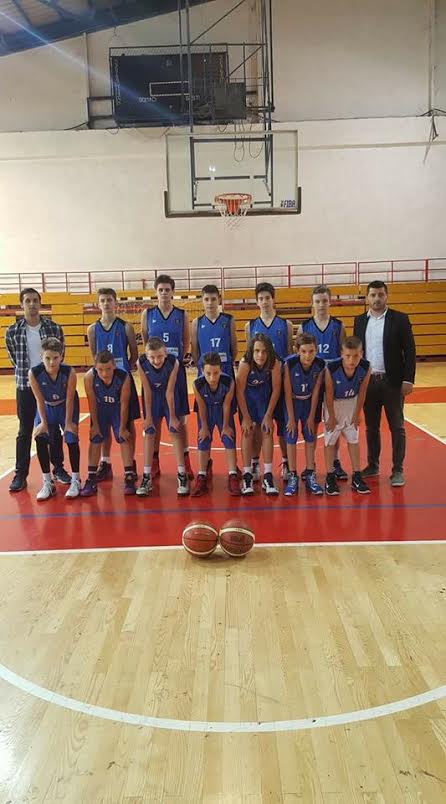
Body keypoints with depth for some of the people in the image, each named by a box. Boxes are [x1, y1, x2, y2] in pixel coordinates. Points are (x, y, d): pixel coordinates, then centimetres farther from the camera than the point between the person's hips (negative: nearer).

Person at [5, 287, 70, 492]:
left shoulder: (54, 328, -3)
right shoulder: (12, 332, -3)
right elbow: (14, 359, 9)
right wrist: (26, 373, 7)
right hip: (25, 387, 0)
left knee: (54, 429, 9)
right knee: (25, 432, 6)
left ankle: (58, 469, 22)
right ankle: (20, 474, 13)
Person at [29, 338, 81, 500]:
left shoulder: (69, 372, -31)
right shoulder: (34, 373, -28)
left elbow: (69, 399, -21)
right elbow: (40, 400, -17)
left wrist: (68, 422, -17)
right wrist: (43, 422, -15)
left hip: (67, 406, -1)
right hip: (47, 407, 2)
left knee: (72, 439, -11)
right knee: (40, 439, -10)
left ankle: (75, 480, 5)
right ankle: (47, 482, 3)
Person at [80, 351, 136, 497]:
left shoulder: (124, 377, -34)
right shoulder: (89, 377, -32)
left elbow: (124, 404, -23)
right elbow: (92, 402, -18)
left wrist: (122, 428, -16)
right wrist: (95, 424, -10)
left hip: (118, 408, -1)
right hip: (100, 409, 2)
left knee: (124, 439, -6)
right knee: (95, 440, 1)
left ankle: (129, 478, 0)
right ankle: (91, 479, 9)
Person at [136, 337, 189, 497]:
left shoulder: (173, 362, -31)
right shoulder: (141, 363, -28)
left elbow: (169, 392, -23)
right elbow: (147, 392, -19)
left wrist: (172, 416, -16)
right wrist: (148, 416, -13)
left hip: (169, 397, -1)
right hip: (152, 397, 2)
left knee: (175, 432, -5)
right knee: (149, 433, 1)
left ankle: (182, 475, 0)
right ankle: (147, 476, 7)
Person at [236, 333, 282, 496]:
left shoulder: (275, 364, -29)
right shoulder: (245, 364, -32)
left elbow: (276, 390, -17)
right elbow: (240, 392, -22)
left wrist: (268, 416, -15)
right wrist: (246, 418, -18)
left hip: (265, 396, 1)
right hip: (247, 397, -1)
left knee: (267, 431, -6)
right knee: (248, 431, -8)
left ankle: (267, 476, -3)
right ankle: (247, 475, -4)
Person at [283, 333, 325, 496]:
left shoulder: (320, 364, -19)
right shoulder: (290, 363, -27)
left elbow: (316, 391, -9)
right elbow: (288, 393, -20)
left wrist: (311, 416, -5)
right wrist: (291, 418, -16)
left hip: (309, 402, 2)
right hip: (292, 401, -2)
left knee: (310, 436, 4)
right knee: (291, 437, -4)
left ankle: (310, 476, 13)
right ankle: (292, 477, 4)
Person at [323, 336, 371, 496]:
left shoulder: (365, 367, -25)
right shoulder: (331, 368, -33)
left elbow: (362, 392, -11)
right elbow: (329, 394, -20)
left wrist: (357, 414, -3)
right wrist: (331, 417, -11)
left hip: (352, 402, 3)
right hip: (334, 403, -2)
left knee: (353, 439, 9)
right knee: (330, 440, 3)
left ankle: (356, 477, 18)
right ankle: (330, 478, 13)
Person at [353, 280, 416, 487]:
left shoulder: (399, 319, -2)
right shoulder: (360, 320, 9)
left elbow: (409, 351, -4)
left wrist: (408, 379, -11)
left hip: (392, 381, -3)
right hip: (367, 381, 3)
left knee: (396, 427, 2)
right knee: (371, 427, 12)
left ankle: (398, 470, 10)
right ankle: (372, 465, 24)